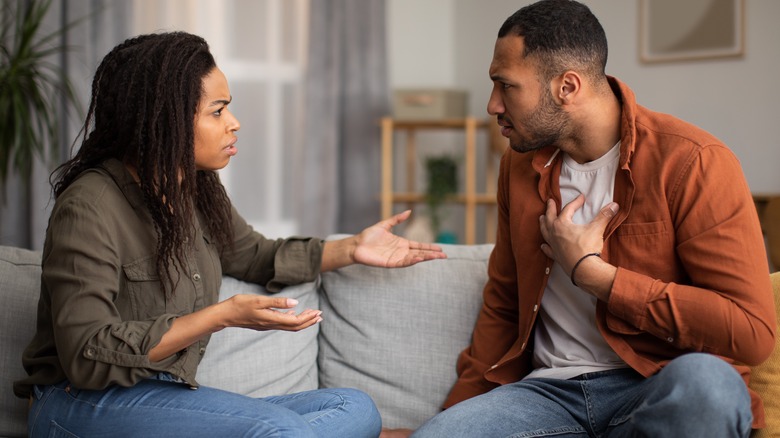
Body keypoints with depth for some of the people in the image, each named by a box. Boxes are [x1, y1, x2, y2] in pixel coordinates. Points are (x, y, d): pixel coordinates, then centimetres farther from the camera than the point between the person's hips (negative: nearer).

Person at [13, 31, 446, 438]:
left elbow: (255, 256, 31)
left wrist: (351, 248, 19)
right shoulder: (89, 207, -16)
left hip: (168, 395, 9)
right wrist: (223, 315, -24)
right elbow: (87, 356, -22)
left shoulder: (199, 192, 10)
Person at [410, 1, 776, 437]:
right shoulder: (520, 166, 10)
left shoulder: (693, 161, -11)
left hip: (659, 389, -2)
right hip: (551, 389, 3)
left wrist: (589, 271, -14)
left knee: (704, 382, -38)